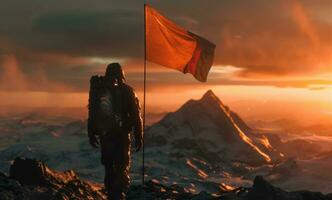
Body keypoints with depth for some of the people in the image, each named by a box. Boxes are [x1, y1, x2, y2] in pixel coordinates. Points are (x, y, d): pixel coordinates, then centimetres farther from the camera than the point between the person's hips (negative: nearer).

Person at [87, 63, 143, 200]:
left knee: (109, 168, 17)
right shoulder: (126, 91, -2)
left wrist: (91, 135, 14)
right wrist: (138, 137, 0)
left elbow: (92, 115, 7)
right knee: (122, 170, 3)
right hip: (122, 136, -2)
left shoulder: (98, 91, 4)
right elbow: (136, 116, -5)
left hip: (104, 136, 3)